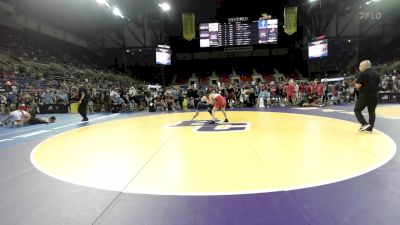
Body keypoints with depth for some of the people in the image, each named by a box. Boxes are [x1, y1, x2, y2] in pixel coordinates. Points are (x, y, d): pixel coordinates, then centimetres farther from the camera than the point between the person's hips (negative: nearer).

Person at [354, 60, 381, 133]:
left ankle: (365, 124, -10)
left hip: (364, 95, -6)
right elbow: (378, 84, 15)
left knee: (357, 110, 5)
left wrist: (355, 83, 5)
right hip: (374, 96, 6)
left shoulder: (362, 74, -11)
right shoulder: (376, 74, 11)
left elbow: (358, 86, -15)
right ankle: (370, 128, 16)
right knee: (372, 112, 13)